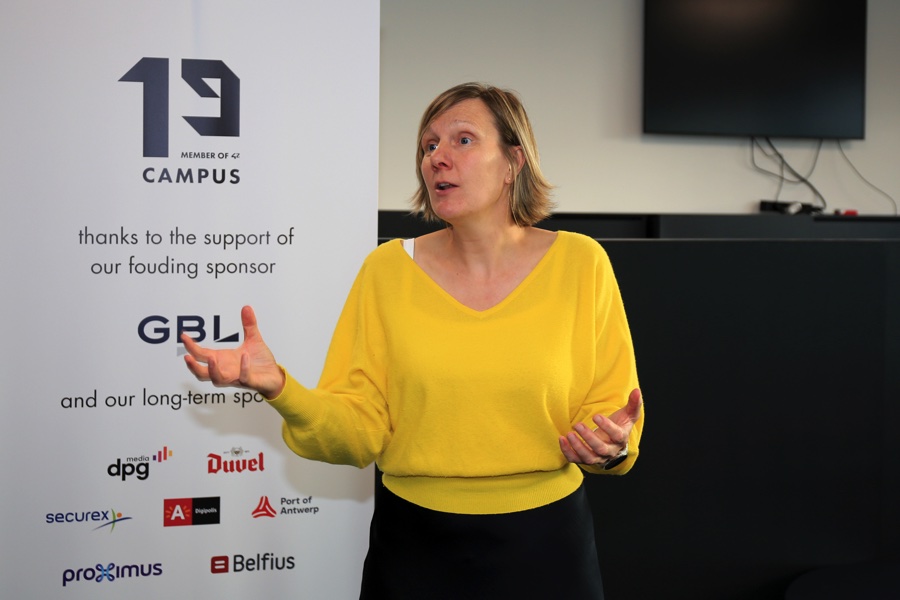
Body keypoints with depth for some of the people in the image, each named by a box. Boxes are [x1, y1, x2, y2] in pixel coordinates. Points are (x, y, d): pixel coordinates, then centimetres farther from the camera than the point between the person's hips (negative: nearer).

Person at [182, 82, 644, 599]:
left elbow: (607, 413, 0)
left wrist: (613, 445, -20)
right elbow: (358, 431, -6)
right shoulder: (389, 269, -3)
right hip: (413, 542, 1)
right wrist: (280, 388, -21)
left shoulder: (579, 263, -5)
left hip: (545, 541, 0)